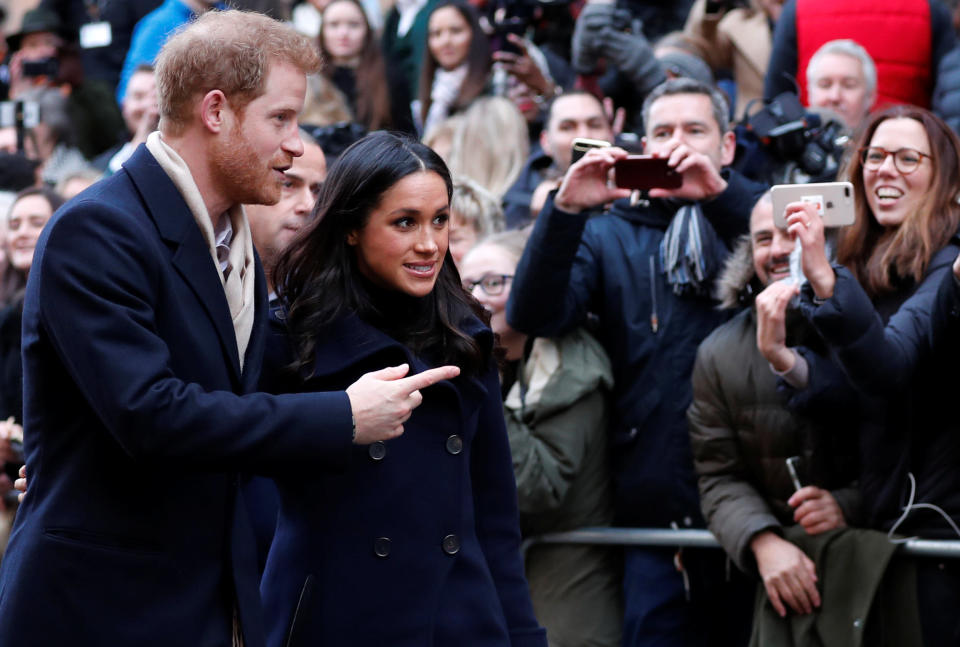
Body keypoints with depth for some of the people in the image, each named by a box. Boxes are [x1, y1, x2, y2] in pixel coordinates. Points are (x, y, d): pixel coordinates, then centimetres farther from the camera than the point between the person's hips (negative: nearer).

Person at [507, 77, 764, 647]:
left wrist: (721, 193, -20)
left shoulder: (754, 215, 10)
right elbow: (534, 316, -1)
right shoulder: (611, 236, 15)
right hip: (656, 509, 1)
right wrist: (565, 210, -14)